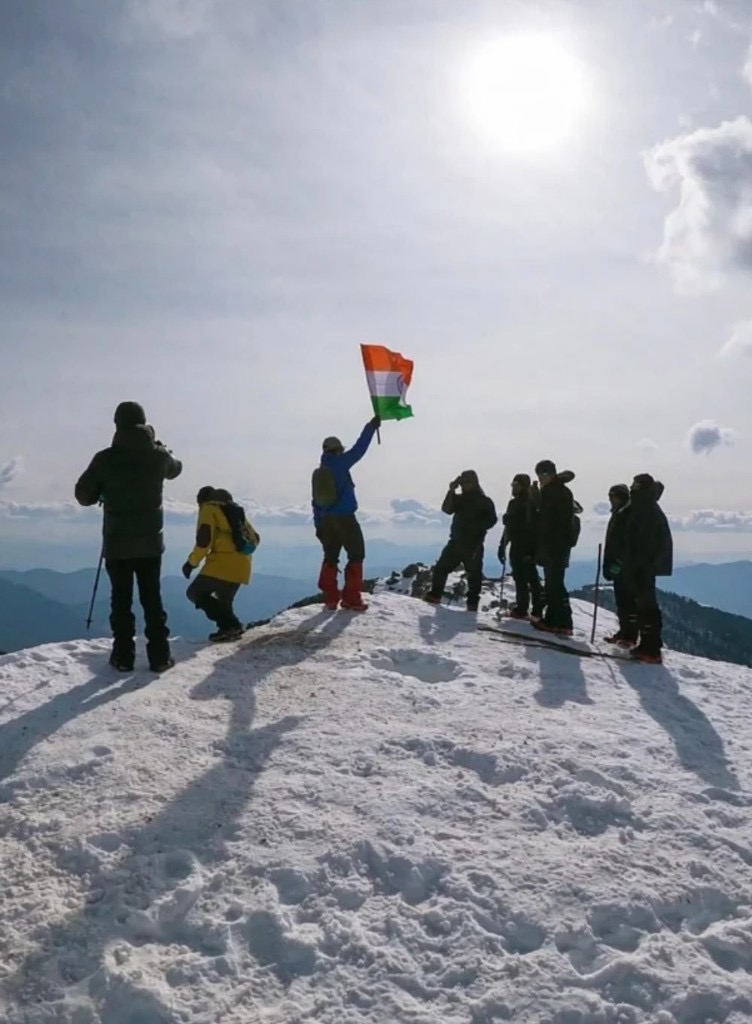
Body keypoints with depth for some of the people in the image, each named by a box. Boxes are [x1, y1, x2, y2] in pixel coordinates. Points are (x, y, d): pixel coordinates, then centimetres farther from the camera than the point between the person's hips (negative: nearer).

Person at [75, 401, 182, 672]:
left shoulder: (105, 458, -10)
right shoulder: (158, 455, -5)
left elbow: (84, 496, -1)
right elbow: (176, 468, 21)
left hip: (117, 542, -1)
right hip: (150, 541, 1)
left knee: (121, 599, 8)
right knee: (152, 599, 8)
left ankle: (123, 656, 10)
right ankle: (159, 656, 8)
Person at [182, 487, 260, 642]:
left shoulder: (209, 509, 3)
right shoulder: (237, 512, 25)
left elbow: (204, 539, -12)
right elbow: (254, 539, 23)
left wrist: (192, 562, -4)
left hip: (223, 564, -7)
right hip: (242, 566, 8)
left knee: (195, 593, 3)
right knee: (223, 600, 24)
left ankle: (230, 624, -11)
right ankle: (230, 626, 0)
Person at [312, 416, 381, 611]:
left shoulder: (318, 473, 9)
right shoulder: (340, 464, -8)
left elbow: (315, 502, 10)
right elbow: (359, 449, -10)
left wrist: (318, 525, 15)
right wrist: (371, 426, -3)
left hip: (326, 521, 6)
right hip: (345, 519, -6)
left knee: (330, 558, 14)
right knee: (356, 556, 3)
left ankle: (330, 598, 10)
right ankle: (351, 599, -3)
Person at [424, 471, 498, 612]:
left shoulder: (484, 501, -1)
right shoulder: (459, 499, 11)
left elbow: (491, 520, -8)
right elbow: (446, 509, -5)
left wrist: (476, 528, -21)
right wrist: (451, 491, -14)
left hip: (473, 544, -4)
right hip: (456, 542, 4)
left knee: (474, 573, -2)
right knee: (441, 567, 1)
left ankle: (472, 602, 7)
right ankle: (435, 595, 10)